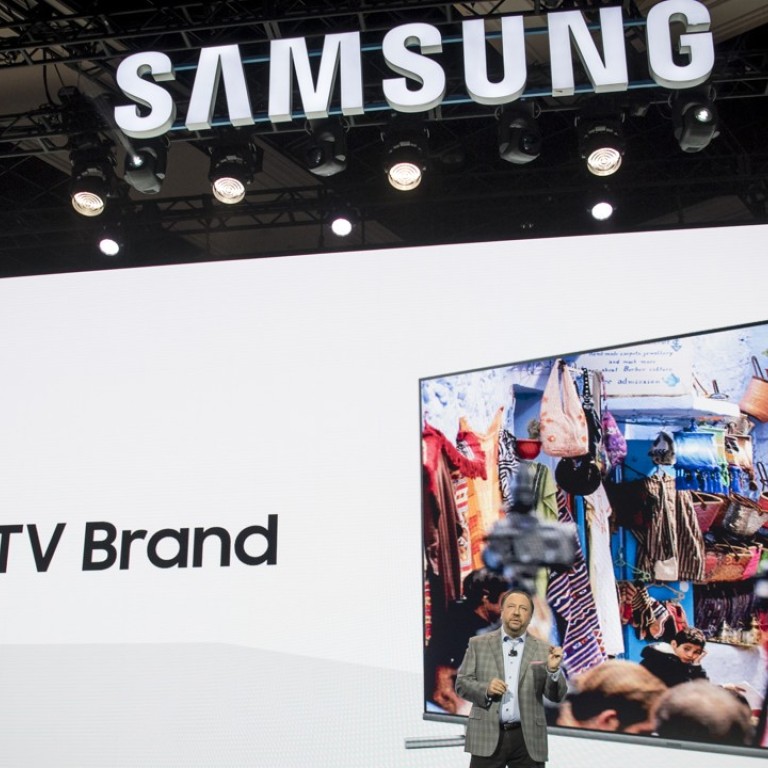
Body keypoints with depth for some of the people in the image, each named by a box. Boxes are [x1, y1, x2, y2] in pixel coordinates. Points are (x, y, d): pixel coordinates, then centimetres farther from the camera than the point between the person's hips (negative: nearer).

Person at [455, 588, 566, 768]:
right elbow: (462, 683, 4)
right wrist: (486, 690, -15)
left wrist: (553, 670, -17)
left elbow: (557, 695, 3)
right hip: (487, 736, -1)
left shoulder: (543, 650, 5)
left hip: (528, 738, 1)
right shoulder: (478, 644, 5)